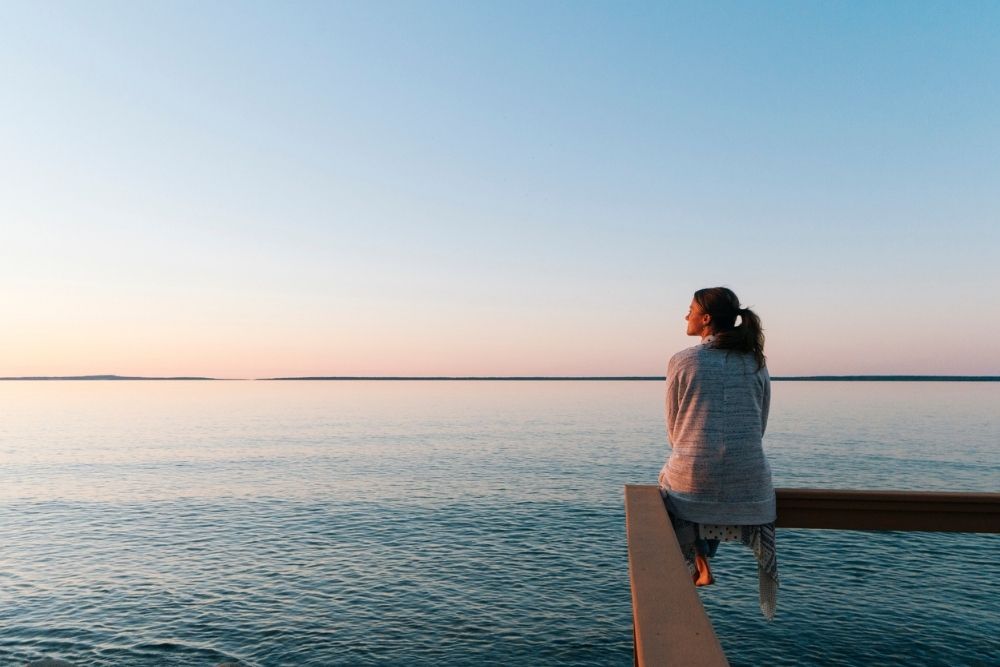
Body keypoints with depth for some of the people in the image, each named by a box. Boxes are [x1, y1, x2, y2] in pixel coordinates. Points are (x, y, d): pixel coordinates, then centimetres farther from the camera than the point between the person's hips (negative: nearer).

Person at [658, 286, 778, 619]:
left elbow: (673, 430, 1)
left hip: (692, 478, -3)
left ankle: (700, 565, 32)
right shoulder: (756, 362, 4)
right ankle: (702, 564, 40)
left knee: (668, 479, 31)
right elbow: (760, 427, 10)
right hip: (748, 483, 3)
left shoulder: (681, 361, -6)